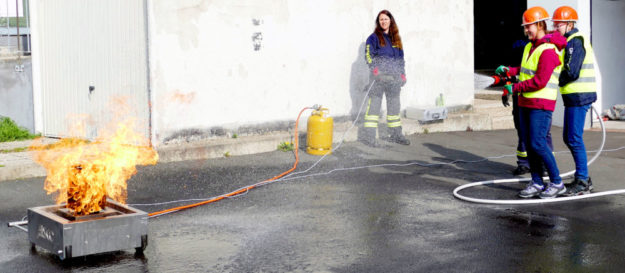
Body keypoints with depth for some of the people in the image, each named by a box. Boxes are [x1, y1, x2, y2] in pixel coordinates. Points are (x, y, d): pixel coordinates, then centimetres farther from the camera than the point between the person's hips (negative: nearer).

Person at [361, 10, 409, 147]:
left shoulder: (396, 38, 17)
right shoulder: (374, 37, 1)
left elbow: (400, 57, 22)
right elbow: (368, 55, -6)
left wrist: (402, 73, 15)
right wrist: (374, 68, -20)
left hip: (394, 78, 6)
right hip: (379, 78, -6)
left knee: (394, 105, 12)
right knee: (374, 104, -9)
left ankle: (396, 135, 21)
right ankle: (368, 136, -8)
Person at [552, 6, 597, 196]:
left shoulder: (575, 42, -15)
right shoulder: (568, 41, 18)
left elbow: (572, 73, -22)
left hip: (579, 96, -10)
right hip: (574, 97, 10)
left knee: (574, 139, -8)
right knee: (569, 138, 14)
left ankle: (582, 182, -4)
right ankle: (583, 178, 21)